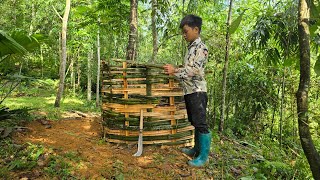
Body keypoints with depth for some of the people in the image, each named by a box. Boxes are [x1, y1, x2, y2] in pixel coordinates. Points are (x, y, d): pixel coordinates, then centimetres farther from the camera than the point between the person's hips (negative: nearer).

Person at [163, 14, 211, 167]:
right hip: (189, 91, 9)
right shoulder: (191, 48, 17)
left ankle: (203, 156, 6)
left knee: (201, 124, -3)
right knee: (194, 123, 17)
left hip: (197, 91, -9)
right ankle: (197, 149, 30)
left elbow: (194, 70, -18)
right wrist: (175, 69, 8)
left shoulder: (201, 48, -11)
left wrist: (175, 71, -12)